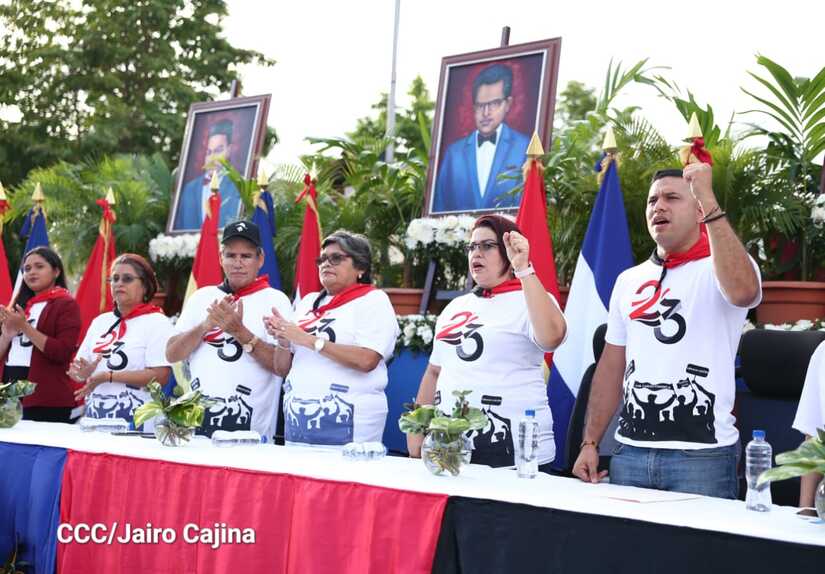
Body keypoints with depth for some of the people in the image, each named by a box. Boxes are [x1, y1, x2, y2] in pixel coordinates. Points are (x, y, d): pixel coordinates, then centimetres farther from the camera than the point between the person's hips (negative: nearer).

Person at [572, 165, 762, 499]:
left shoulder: (718, 269, -2)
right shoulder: (629, 280, 15)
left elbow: (742, 292, -27)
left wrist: (709, 198, -24)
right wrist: (590, 443, 10)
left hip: (702, 454, -5)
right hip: (630, 451, 5)